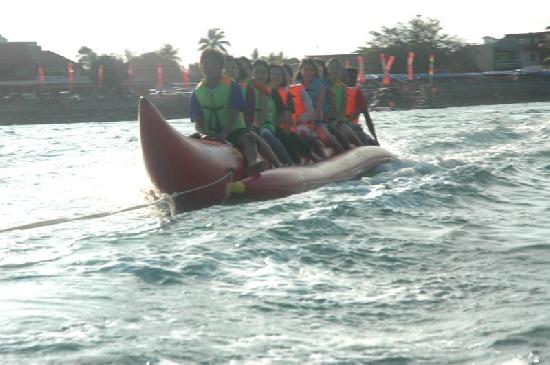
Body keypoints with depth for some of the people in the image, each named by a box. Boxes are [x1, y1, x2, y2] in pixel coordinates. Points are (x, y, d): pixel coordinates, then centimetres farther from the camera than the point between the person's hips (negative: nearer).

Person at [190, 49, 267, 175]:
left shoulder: (231, 86, -2)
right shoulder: (197, 92, 6)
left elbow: (234, 113, -12)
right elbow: (197, 121, 0)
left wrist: (224, 134, -27)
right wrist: (204, 134, -22)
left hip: (233, 131, -4)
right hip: (210, 136, 4)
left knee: (248, 138, -35)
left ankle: (252, 164, -61)